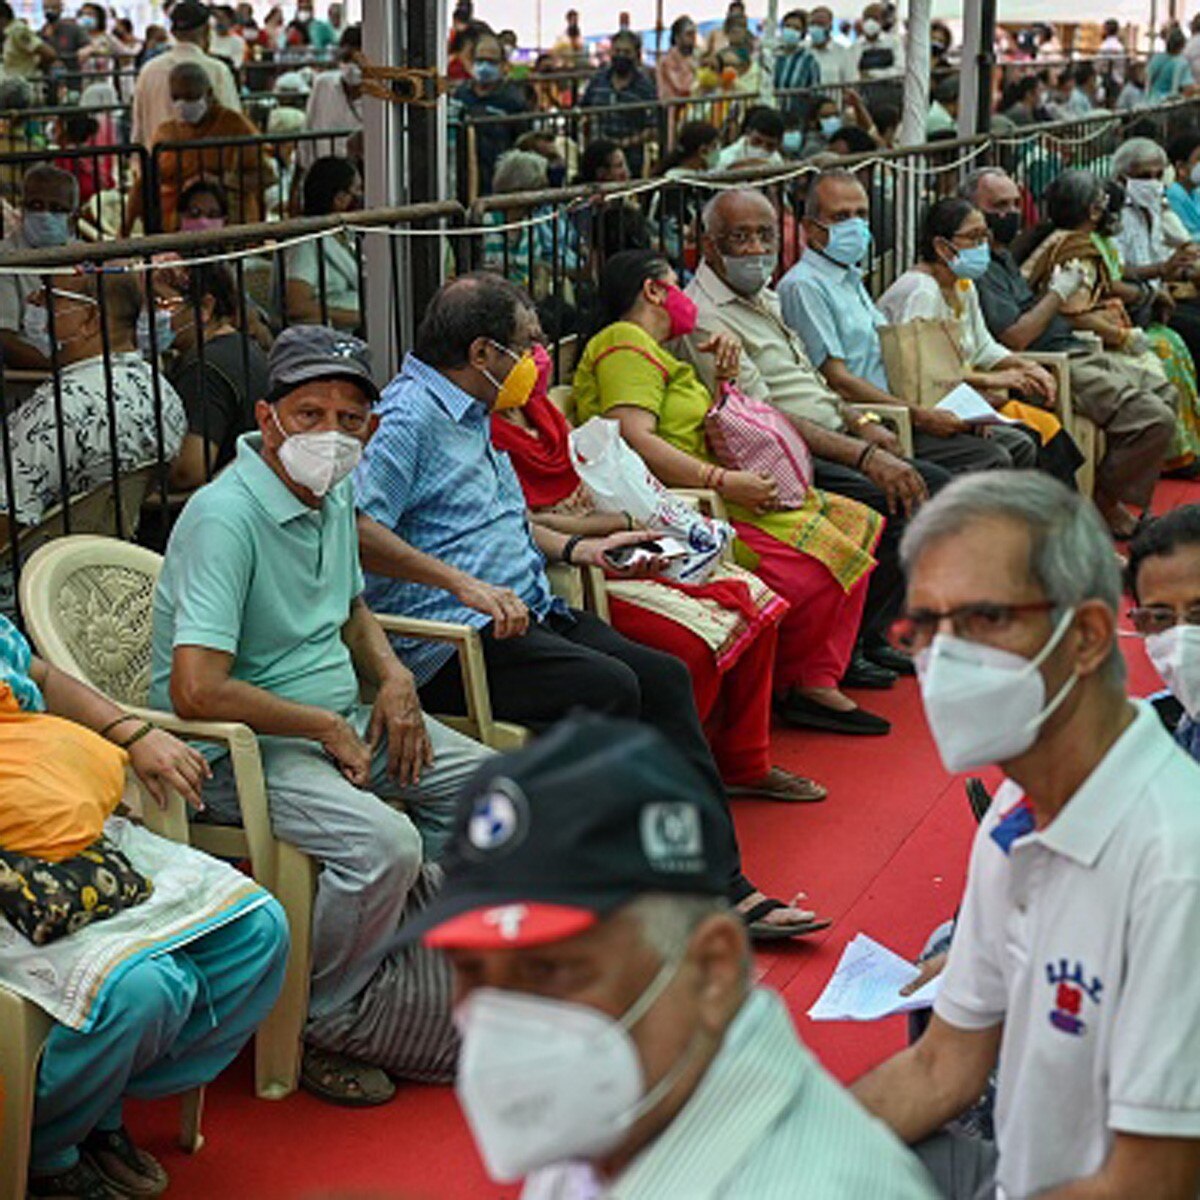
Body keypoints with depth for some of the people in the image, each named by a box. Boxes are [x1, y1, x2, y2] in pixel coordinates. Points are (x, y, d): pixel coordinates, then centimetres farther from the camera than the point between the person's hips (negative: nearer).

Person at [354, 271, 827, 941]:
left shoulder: (471, 414, 24)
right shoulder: (409, 416, -9)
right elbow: (356, 530, -22)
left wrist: (572, 549, 20)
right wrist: (463, 584, -24)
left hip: (526, 614, 10)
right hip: (449, 638, -10)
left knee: (664, 676, -5)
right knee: (607, 687, -28)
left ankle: (720, 887, -4)